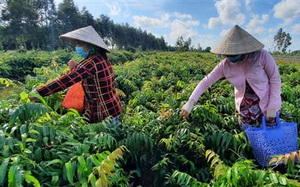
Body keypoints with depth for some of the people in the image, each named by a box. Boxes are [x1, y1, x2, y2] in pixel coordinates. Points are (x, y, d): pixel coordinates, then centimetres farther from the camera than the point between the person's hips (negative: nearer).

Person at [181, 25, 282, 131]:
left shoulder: (262, 56, -23)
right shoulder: (225, 65, -17)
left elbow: (275, 80, -13)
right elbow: (206, 81, -13)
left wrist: (272, 107, -13)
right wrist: (190, 102, -21)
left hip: (268, 105, -2)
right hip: (245, 108, 2)